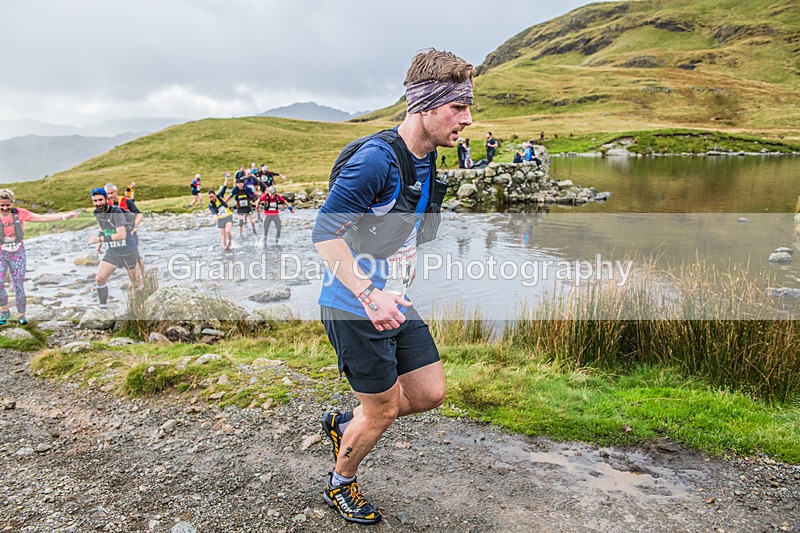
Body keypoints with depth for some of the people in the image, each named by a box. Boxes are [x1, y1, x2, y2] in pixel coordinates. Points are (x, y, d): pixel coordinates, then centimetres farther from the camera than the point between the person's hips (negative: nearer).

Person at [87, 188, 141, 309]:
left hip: (128, 252, -6)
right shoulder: (97, 213, 0)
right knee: (99, 279, -5)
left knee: (136, 283, 6)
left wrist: (100, 239, -30)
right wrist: (100, 244, 12)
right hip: (112, 252, 6)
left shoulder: (116, 212, -22)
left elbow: (122, 235, -31)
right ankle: (103, 307, 8)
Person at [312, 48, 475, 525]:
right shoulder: (377, 159, -23)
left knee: (431, 394, 11)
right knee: (384, 409, 6)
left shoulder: (427, 160, 6)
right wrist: (369, 295, -33)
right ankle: (341, 485, 36)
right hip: (356, 307, -8)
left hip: (394, 302, 9)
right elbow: (325, 233, -26)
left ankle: (344, 424, 34)